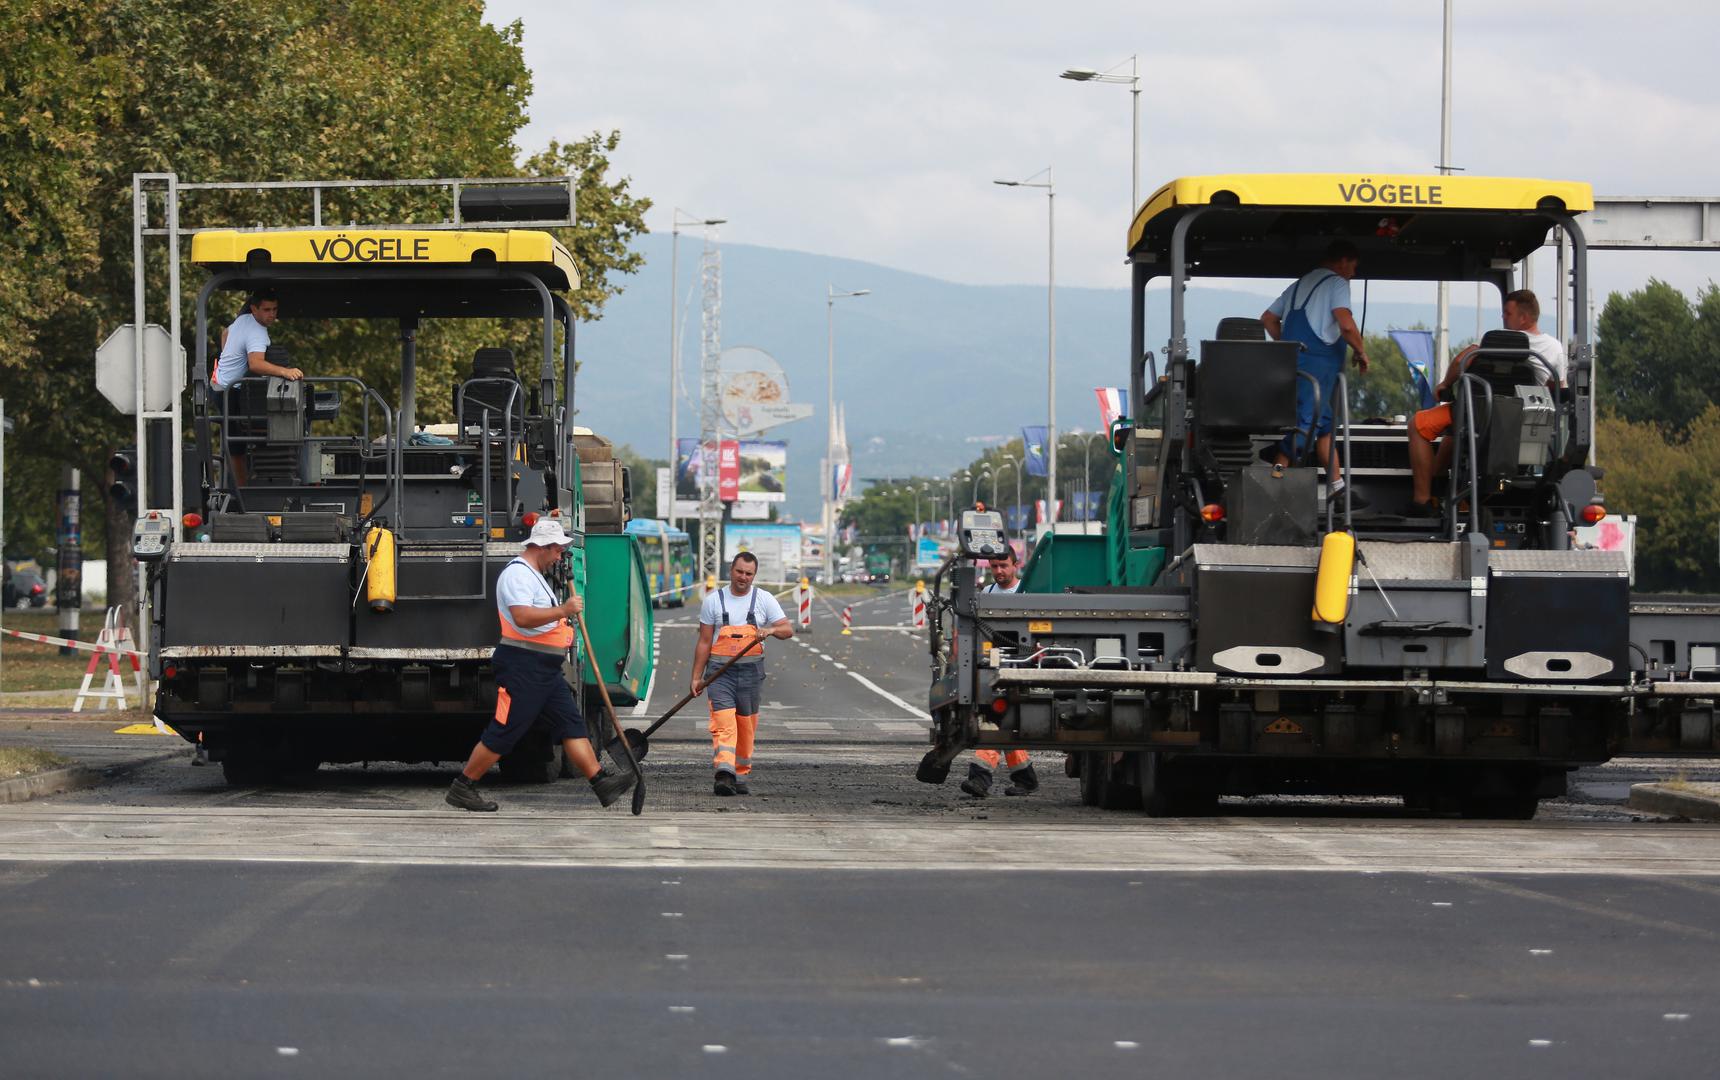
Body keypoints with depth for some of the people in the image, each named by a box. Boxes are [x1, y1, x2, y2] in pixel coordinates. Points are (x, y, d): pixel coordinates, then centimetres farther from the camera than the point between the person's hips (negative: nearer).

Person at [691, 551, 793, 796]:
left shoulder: (764, 600, 6)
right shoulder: (713, 601, 5)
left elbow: (788, 630, 1)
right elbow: (704, 642, 7)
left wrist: (771, 630, -22)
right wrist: (696, 677, 3)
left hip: (750, 672, 2)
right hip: (719, 671, -2)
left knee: (746, 727, 6)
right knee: (723, 722, -16)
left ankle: (741, 776, 18)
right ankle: (723, 775, -28)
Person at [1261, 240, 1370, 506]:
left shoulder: (1300, 285, 23)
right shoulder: (1336, 283, -2)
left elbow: (1268, 319, 24)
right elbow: (1346, 325, -16)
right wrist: (1361, 352, -2)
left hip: (1291, 362, 9)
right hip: (1318, 362, -9)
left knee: (1324, 424, 14)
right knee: (1305, 423, -9)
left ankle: (1337, 487, 15)